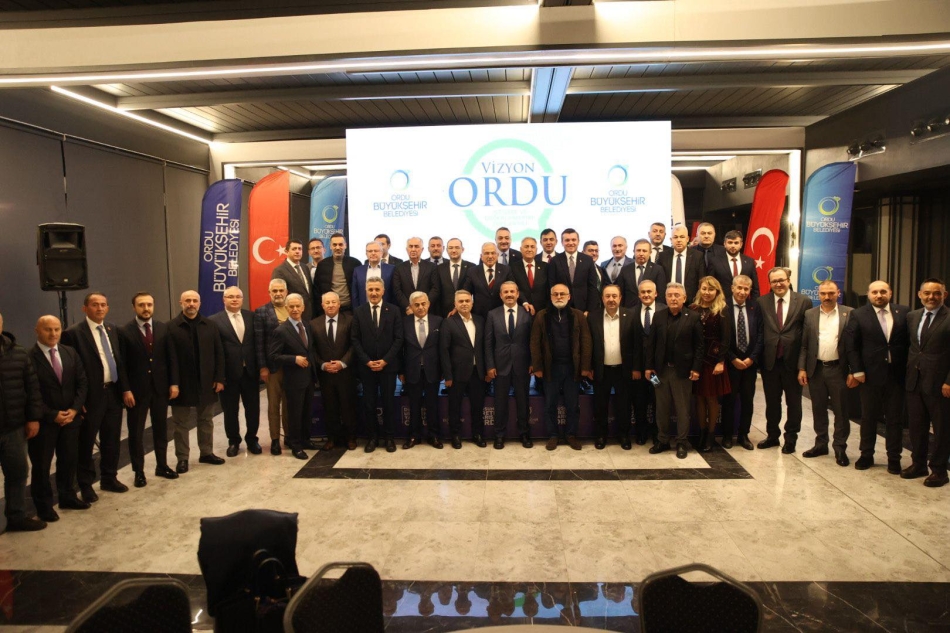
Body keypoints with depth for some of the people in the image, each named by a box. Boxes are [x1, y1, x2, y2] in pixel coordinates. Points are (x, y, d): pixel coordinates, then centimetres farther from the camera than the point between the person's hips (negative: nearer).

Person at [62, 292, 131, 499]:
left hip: (113, 392, 6)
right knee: (86, 442, 8)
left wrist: (125, 389, 4)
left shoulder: (112, 329, 9)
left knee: (112, 440, 15)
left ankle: (109, 479, 30)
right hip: (91, 396, -6)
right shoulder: (74, 333, -11)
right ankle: (86, 485, 22)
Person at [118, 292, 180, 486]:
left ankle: (162, 466, 27)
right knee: (136, 432, 7)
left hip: (161, 387, 3)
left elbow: (172, 357, 3)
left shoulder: (164, 328, 2)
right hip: (137, 389, -3)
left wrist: (174, 383, -2)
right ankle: (139, 471, 20)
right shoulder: (124, 331, -7)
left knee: (161, 429, 13)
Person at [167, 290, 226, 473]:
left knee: (206, 420, 14)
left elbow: (219, 353, 3)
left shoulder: (209, 325, 3)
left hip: (206, 382, 3)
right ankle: (182, 458, 19)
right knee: (180, 423, 8)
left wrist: (219, 378, -1)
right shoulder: (172, 327, -6)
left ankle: (206, 453, 27)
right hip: (182, 383, -3)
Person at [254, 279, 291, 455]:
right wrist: (262, 367, -9)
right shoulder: (261, 312, -1)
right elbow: (259, 342, -4)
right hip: (272, 365, -2)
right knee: (273, 404, 6)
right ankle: (275, 439, 15)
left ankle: (289, 435, 22)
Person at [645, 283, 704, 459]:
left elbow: (699, 345, -6)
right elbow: (650, 343, 4)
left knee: (682, 409, 7)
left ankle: (681, 443, 17)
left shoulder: (693, 317, -4)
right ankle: (662, 441, 22)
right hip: (661, 369, 3)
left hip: (682, 370, -3)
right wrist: (648, 366, -1)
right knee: (661, 408, 10)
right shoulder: (658, 316, 4)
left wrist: (696, 368, -11)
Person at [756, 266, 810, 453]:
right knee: (772, 401, 14)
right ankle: (772, 435, 30)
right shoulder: (761, 302, 1)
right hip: (770, 360, 2)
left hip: (793, 361, -1)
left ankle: (790, 438, 25)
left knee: (793, 402, 10)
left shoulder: (804, 302, -3)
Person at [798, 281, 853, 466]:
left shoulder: (849, 314, -1)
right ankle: (821, 444, 24)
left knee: (841, 411, 4)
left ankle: (840, 448, 15)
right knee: (818, 409, 12)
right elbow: (804, 344, 5)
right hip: (816, 369, 2)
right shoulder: (809, 314, 6)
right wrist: (802, 369, -1)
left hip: (838, 369, -2)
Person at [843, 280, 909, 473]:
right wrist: (857, 371, -8)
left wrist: (910, 368, -6)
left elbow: (911, 340, 1)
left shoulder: (904, 312, 3)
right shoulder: (858, 315, -2)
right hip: (870, 375, -1)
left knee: (895, 418, 9)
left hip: (896, 375, 1)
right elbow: (851, 346, -3)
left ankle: (894, 458, 21)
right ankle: (866, 455, 22)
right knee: (868, 417, 10)